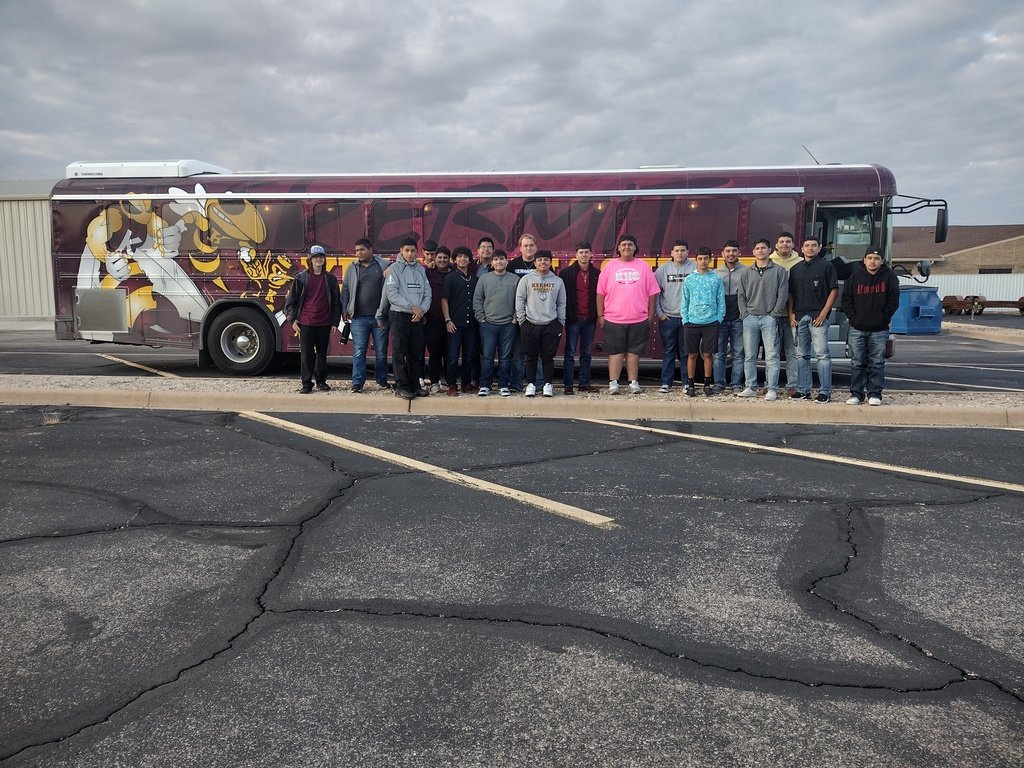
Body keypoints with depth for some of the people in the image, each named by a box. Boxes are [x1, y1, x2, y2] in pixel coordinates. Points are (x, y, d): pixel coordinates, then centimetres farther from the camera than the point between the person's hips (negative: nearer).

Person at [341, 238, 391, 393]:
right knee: (359, 351, 0)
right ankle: (357, 382, 3)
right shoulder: (352, 268, 8)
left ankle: (382, 380, 21)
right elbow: (345, 289, 11)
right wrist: (344, 310, 7)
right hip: (359, 318, 1)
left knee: (381, 351, 8)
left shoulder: (384, 265, 2)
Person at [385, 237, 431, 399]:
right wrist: (412, 307, -13)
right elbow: (391, 293, -11)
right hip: (400, 315, -5)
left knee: (417, 353, 8)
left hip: (418, 317, 5)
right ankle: (401, 386, 2)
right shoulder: (394, 268, -2)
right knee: (399, 353, -3)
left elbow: (427, 292, 10)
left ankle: (415, 385, 15)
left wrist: (422, 309, -7)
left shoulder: (421, 269, 13)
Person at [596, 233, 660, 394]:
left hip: (639, 320, 1)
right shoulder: (610, 265, 6)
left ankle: (634, 383, 12)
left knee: (634, 352, 6)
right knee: (615, 352, 0)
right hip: (613, 319, -1)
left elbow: (652, 293, 8)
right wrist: (600, 315, 1)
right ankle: (613, 383, 3)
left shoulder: (643, 266, 7)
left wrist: (651, 316, 4)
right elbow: (600, 293, 5)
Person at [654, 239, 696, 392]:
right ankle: (666, 383, 10)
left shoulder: (695, 268, 0)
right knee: (668, 352, 5)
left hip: (688, 317, -1)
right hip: (668, 318, 1)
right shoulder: (663, 269, 5)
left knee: (686, 353, 6)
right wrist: (659, 312, -1)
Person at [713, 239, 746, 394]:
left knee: (738, 354, 3)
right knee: (719, 354, 4)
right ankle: (719, 384, 10)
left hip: (739, 319, -1)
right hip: (720, 319, 1)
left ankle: (736, 385, 10)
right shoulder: (716, 273, 9)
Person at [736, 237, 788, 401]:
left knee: (772, 357, -4)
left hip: (769, 318, -3)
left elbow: (783, 295, -1)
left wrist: (774, 314, -8)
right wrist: (744, 313, 1)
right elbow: (741, 295, 12)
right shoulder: (746, 273, 13)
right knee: (749, 356, 6)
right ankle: (751, 388, 13)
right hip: (750, 318, 3)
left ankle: (772, 390, -3)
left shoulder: (779, 271, 3)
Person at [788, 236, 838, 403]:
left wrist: (824, 313, -10)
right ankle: (803, 390, 16)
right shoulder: (795, 269, 15)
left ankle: (825, 392, -6)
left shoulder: (826, 266, 2)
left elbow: (834, 291, -2)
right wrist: (790, 314, 4)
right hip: (798, 318, 5)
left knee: (822, 355, -8)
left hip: (818, 317, -5)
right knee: (801, 355, 9)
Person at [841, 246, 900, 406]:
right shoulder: (855, 277, 5)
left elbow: (894, 300, -1)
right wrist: (853, 317, -4)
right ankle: (856, 394, 9)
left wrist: (883, 318, -8)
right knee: (857, 363, 3)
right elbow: (846, 299, 6)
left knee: (877, 363, 3)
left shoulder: (889, 277, 2)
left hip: (879, 330, -1)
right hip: (857, 329, 1)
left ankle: (875, 394, 10)